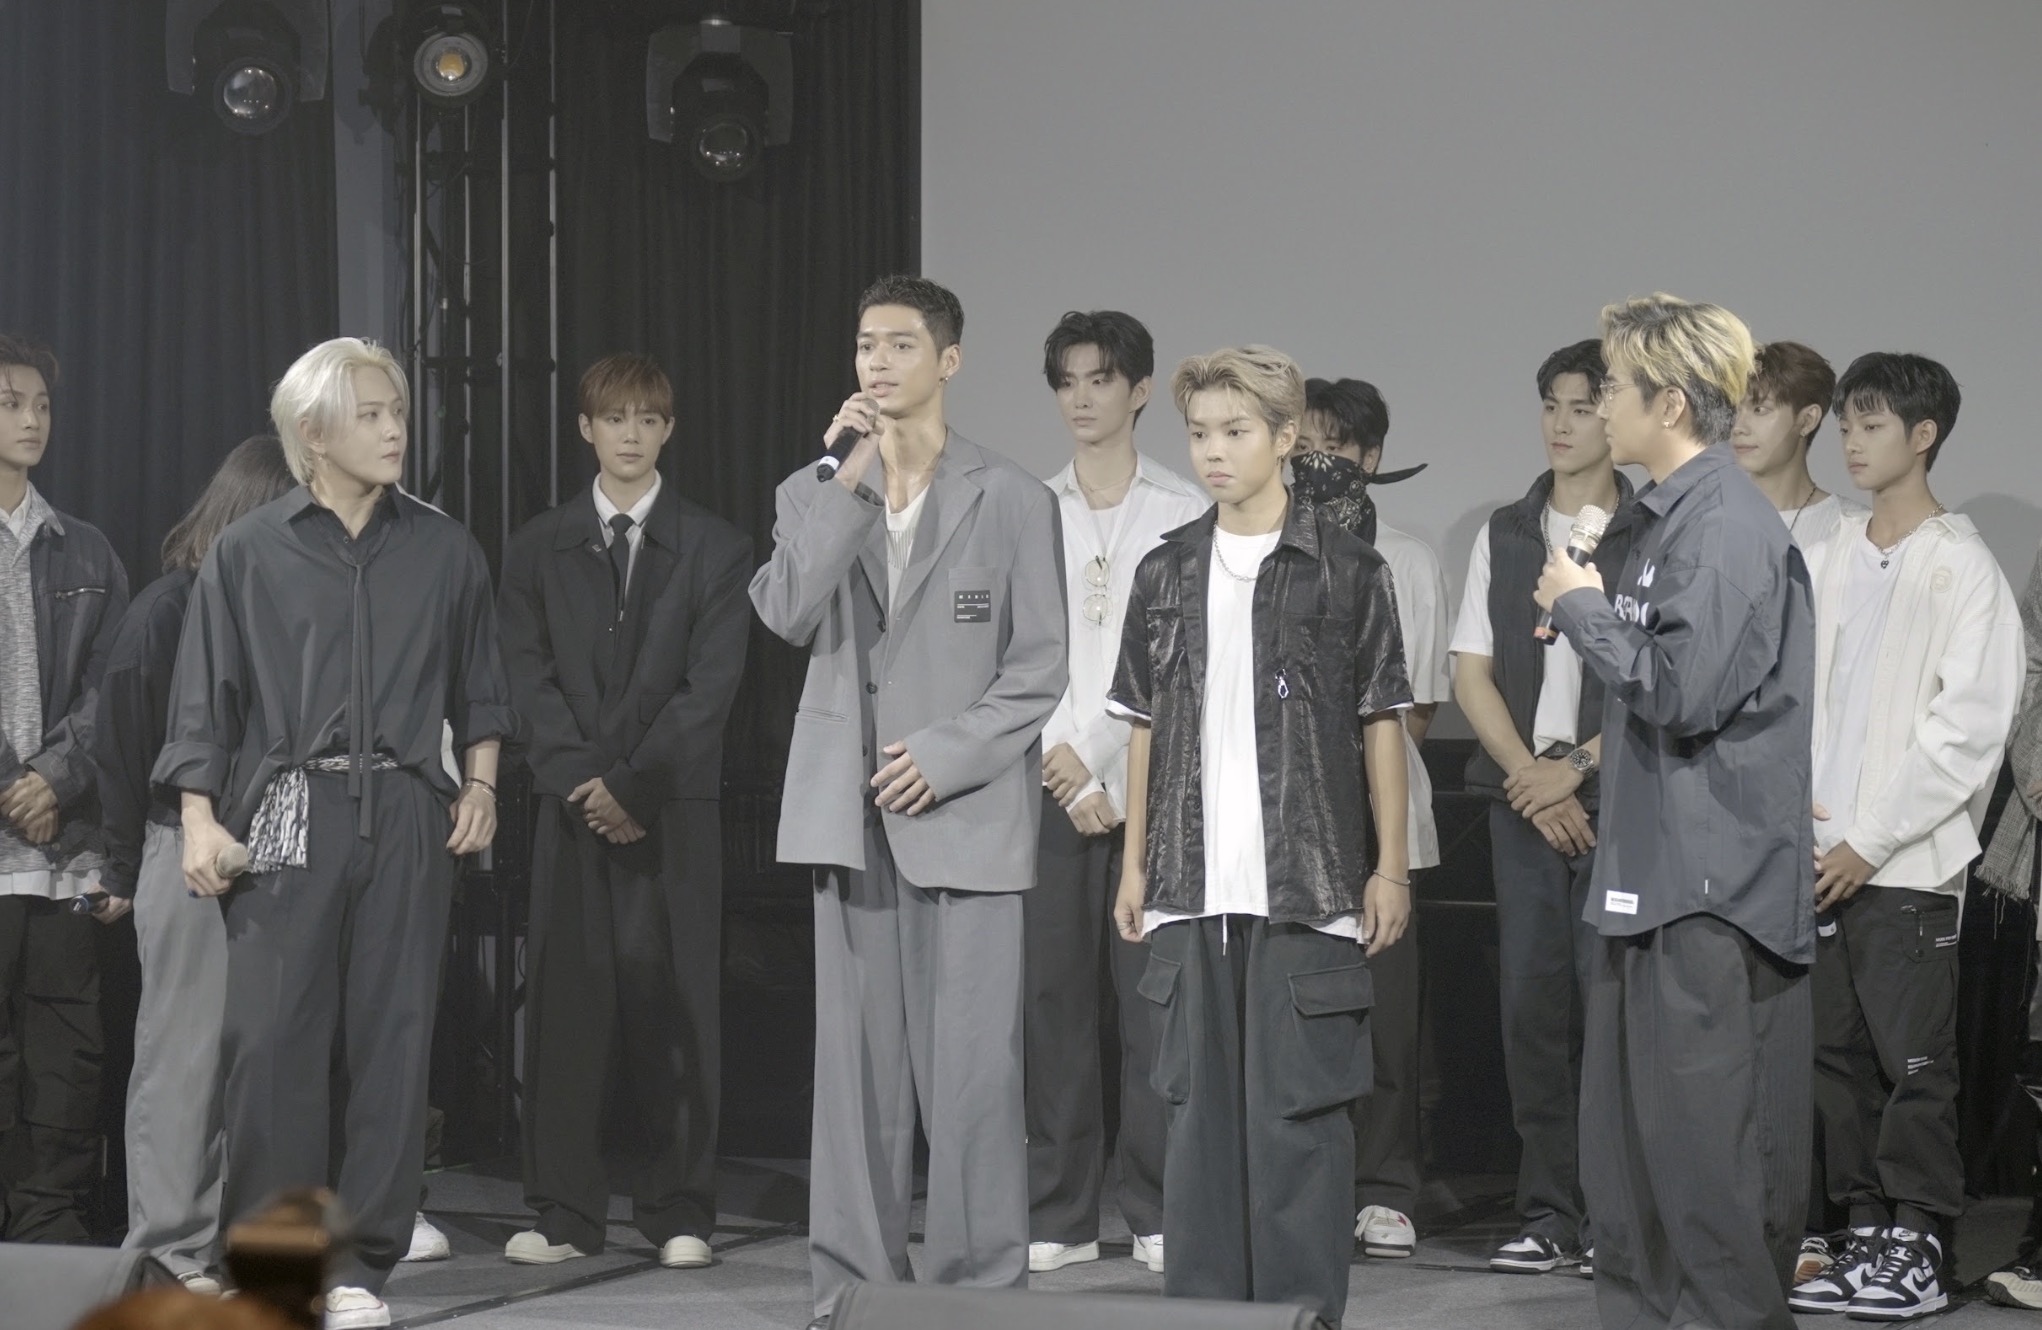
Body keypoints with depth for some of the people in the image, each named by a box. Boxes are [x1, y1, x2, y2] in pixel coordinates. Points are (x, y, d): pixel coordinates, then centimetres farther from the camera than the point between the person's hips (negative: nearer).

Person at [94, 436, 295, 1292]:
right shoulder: (165, 612, -3)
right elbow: (120, 747, 0)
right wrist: (127, 868, 1)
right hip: (190, 853, -4)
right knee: (183, 1052, 1)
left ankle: (229, 1238, 12)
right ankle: (167, 1247, 6)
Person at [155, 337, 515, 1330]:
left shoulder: (442, 550, 11)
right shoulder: (248, 554, 4)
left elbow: (478, 687, 19)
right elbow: (204, 702, 4)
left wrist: (480, 782, 7)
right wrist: (200, 819, -4)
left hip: (406, 815, 2)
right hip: (287, 816, -2)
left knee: (392, 1034, 1)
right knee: (271, 1035, -6)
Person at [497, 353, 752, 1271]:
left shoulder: (714, 548, 6)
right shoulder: (539, 548, 12)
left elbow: (710, 683, -2)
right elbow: (529, 672, 4)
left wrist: (634, 782, -10)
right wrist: (581, 780, -9)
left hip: (673, 803, -1)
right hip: (573, 804, 1)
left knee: (673, 1002, -1)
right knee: (565, 999, -1)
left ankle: (679, 1211, 6)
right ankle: (565, 1212, 5)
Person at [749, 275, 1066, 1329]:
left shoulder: (1012, 499, 2)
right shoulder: (814, 492, 11)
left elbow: (1040, 668, 0)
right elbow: (785, 614, -6)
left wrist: (945, 754, -10)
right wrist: (846, 481, -10)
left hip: (966, 815, -3)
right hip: (851, 812, 3)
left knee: (971, 1071, -5)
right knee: (855, 1066, 7)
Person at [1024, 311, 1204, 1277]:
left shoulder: (1182, 511, 4)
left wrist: (1099, 756, -8)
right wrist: (1061, 763, -6)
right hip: (1051, 788, 2)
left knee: (1152, 1001, -2)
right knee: (1052, 997, 1)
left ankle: (1157, 1212, 5)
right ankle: (1059, 1213, 7)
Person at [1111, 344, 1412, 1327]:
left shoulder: (1346, 572, -1)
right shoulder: (1167, 573, 10)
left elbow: (1383, 723, 1)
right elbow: (1145, 726, 14)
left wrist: (1390, 867, -3)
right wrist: (1135, 863, 10)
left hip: (1308, 888, -4)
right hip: (1193, 887, 4)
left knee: (1299, 1112, -1)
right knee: (1199, 1108, 9)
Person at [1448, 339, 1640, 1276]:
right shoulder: (1504, 535, 12)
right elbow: (1472, 672, 8)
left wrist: (1578, 767, -11)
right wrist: (1531, 779, -4)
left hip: (1618, 800, -4)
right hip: (1522, 799, 4)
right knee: (1531, 1003, 4)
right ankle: (1547, 1213, 9)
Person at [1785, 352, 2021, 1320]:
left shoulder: (1961, 565, -6)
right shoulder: (1837, 556, 13)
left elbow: (1972, 724, -12)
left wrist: (1870, 841, -13)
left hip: (1907, 864, -6)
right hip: (1824, 861, 6)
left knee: (1913, 1059, -5)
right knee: (1837, 1056, 8)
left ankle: (1916, 1248, 2)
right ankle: (1866, 1235, 16)